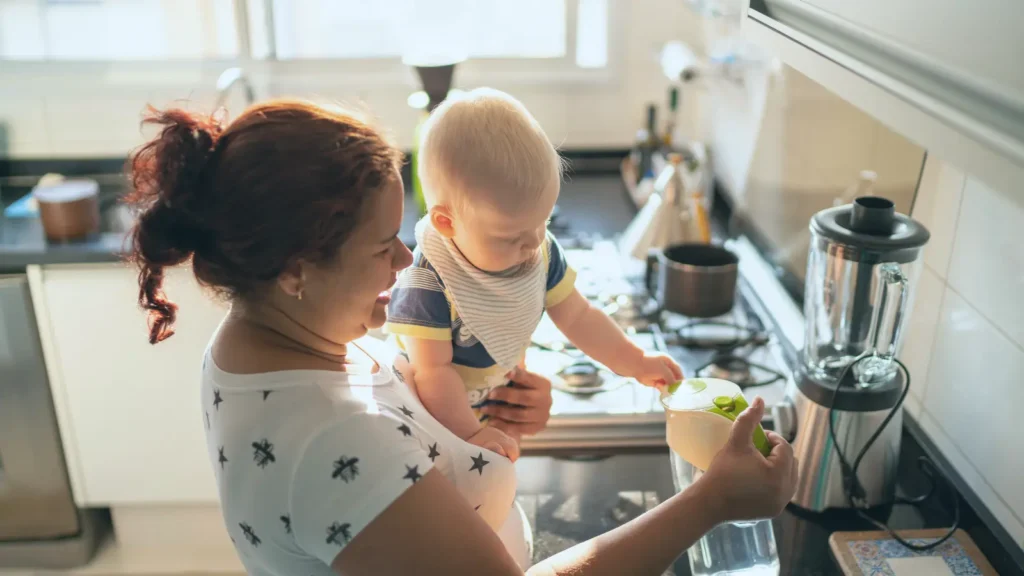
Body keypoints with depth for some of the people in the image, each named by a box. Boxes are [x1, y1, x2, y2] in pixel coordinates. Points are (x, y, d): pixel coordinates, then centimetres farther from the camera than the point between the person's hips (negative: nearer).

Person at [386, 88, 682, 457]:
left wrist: (635, 363, -5)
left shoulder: (542, 253, -14)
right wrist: (470, 434, -33)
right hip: (436, 416, -5)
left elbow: (578, 317, -2)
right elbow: (433, 371, -28)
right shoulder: (427, 284, -33)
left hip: (503, 402, 5)